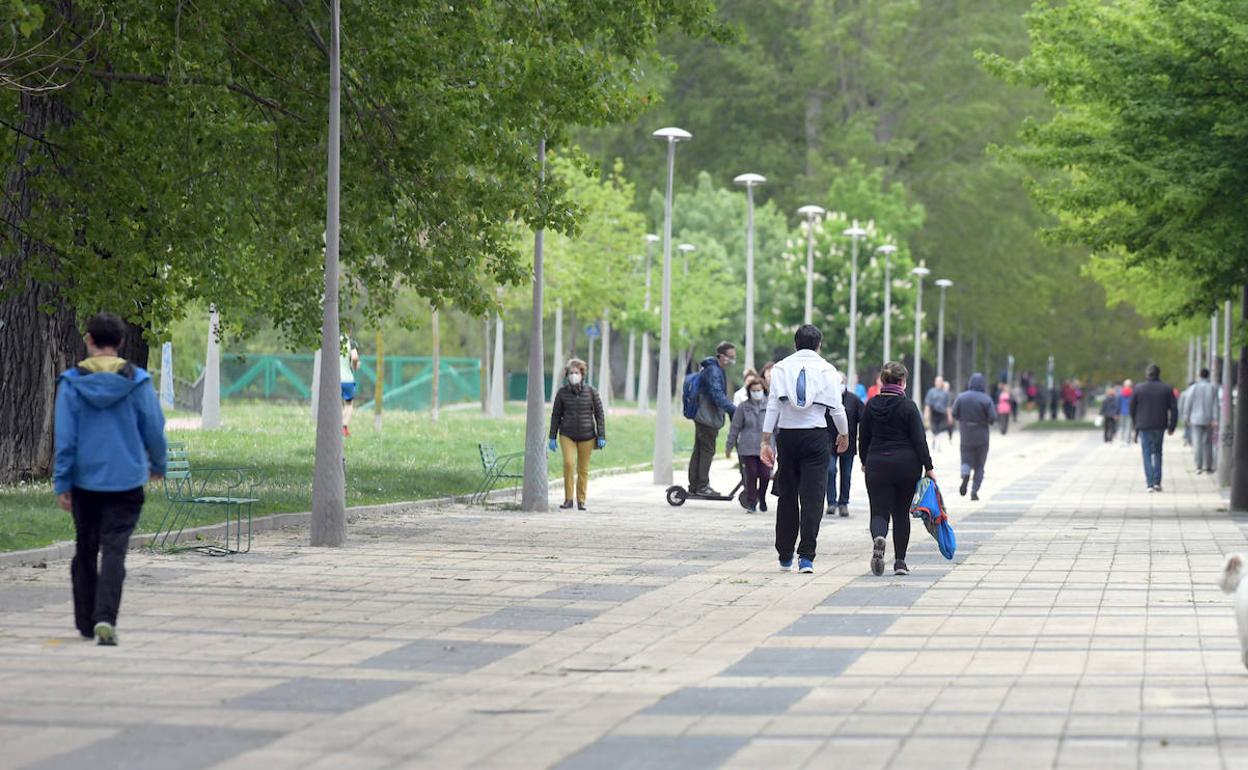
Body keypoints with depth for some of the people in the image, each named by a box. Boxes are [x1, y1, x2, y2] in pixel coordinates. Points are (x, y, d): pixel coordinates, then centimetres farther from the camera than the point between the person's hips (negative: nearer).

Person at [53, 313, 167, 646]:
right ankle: (105, 617, -21)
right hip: (126, 481, -1)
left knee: (85, 552, 14)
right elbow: (155, 430, 2)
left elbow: (64, 437, -5)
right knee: (114, 550, -5)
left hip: (85, 480, 1)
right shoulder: (137, 381, -3)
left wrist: (61, 484, -1)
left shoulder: (71, 382, -4)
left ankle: (86, 622, 22)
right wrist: (158, 465, 21)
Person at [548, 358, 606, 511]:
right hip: (567, 435, 0)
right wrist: (552, 437, 3)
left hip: (586, 436, 0)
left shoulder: (591, 392, -3)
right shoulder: (562, 392, -1)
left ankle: (581, 501, 15)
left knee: (583, 469, 4)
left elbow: (599, 414, 1)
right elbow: (556, 415, 5)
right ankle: (568, 499, -9)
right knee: (568, 463, -17)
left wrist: (601, 437, -4)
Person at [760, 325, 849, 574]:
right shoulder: (827, 370, 0)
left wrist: (766, 440, -1)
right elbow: (837, 408, 0)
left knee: (787, 496, 11)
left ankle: (785, 556, 17)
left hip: (787, 436, 2)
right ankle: (806, 557, -13)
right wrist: (844, 434, 17)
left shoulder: (781, 368, 3)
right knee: (812, 497, -3)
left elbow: (773, 406, -2)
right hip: (815, 436, -2)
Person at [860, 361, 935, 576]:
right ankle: (900, 562, 11)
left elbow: (863, 437, 9)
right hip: (906, 465, -1)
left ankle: (878, 538, -33)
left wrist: (865, 461, 23)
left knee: (879, 512, 1)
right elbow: (919, 439, -9)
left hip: (877, 464, 1)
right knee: (901, 513, 11)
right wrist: (928, 467, -4)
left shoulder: (872, 405, 1)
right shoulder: (908, 406, -8)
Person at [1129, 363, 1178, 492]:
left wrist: (1136, 423, 17)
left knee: (1147, 454, 3)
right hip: (1160, 426, 1)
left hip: (1144, 426, -1)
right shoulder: (1167, 389, -1)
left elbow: (1132, 408, 3)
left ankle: (1150, 484, -8)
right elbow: (1174, 409, -2)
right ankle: (1157, 481, 10)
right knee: (1157, 452, 17)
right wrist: (1171, 427, 5)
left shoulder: (1138, 388, -3)